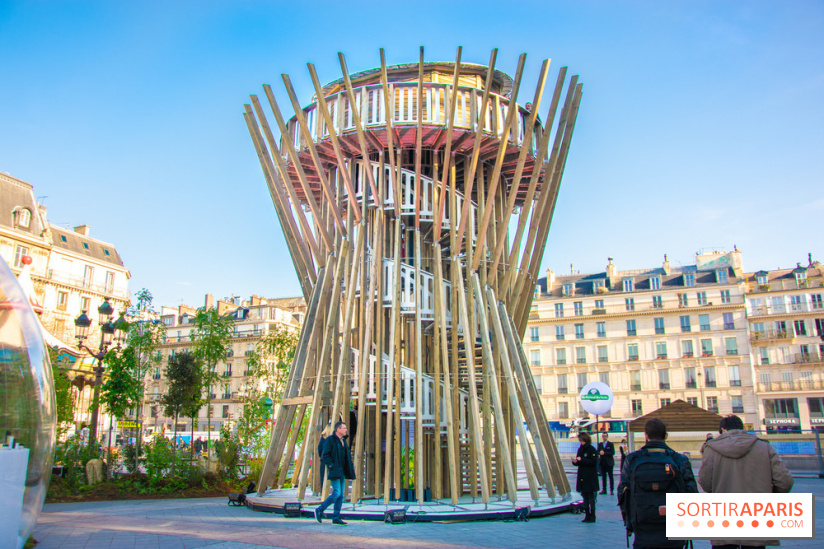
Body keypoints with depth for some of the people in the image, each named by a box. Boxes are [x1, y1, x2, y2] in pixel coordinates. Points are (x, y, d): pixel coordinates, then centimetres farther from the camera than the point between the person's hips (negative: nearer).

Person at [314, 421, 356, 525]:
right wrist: (332, 465, -18)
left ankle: (336, 518, 12)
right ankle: (320, 510, 3)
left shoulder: (343, 441, 15)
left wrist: (351, 467, 12)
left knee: (341, 495, 6)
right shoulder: (330, 440, -10)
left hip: (342, 472, 8)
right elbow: (325, 455, -13)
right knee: (336, 493, -13)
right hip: (334, 472, -8)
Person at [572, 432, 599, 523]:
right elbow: (578, 463, 18)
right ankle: (587, 515, 15)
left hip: (590, 478, -7)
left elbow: (593, 462, -18)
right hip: (582, 477, 7)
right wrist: (575, 461, -5)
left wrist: (581, 460, -20)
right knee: (585, 496, 9)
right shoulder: (580, 449, 12)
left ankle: (592, 516, 4)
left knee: (591, 496, -3)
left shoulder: (592, 450, -10)